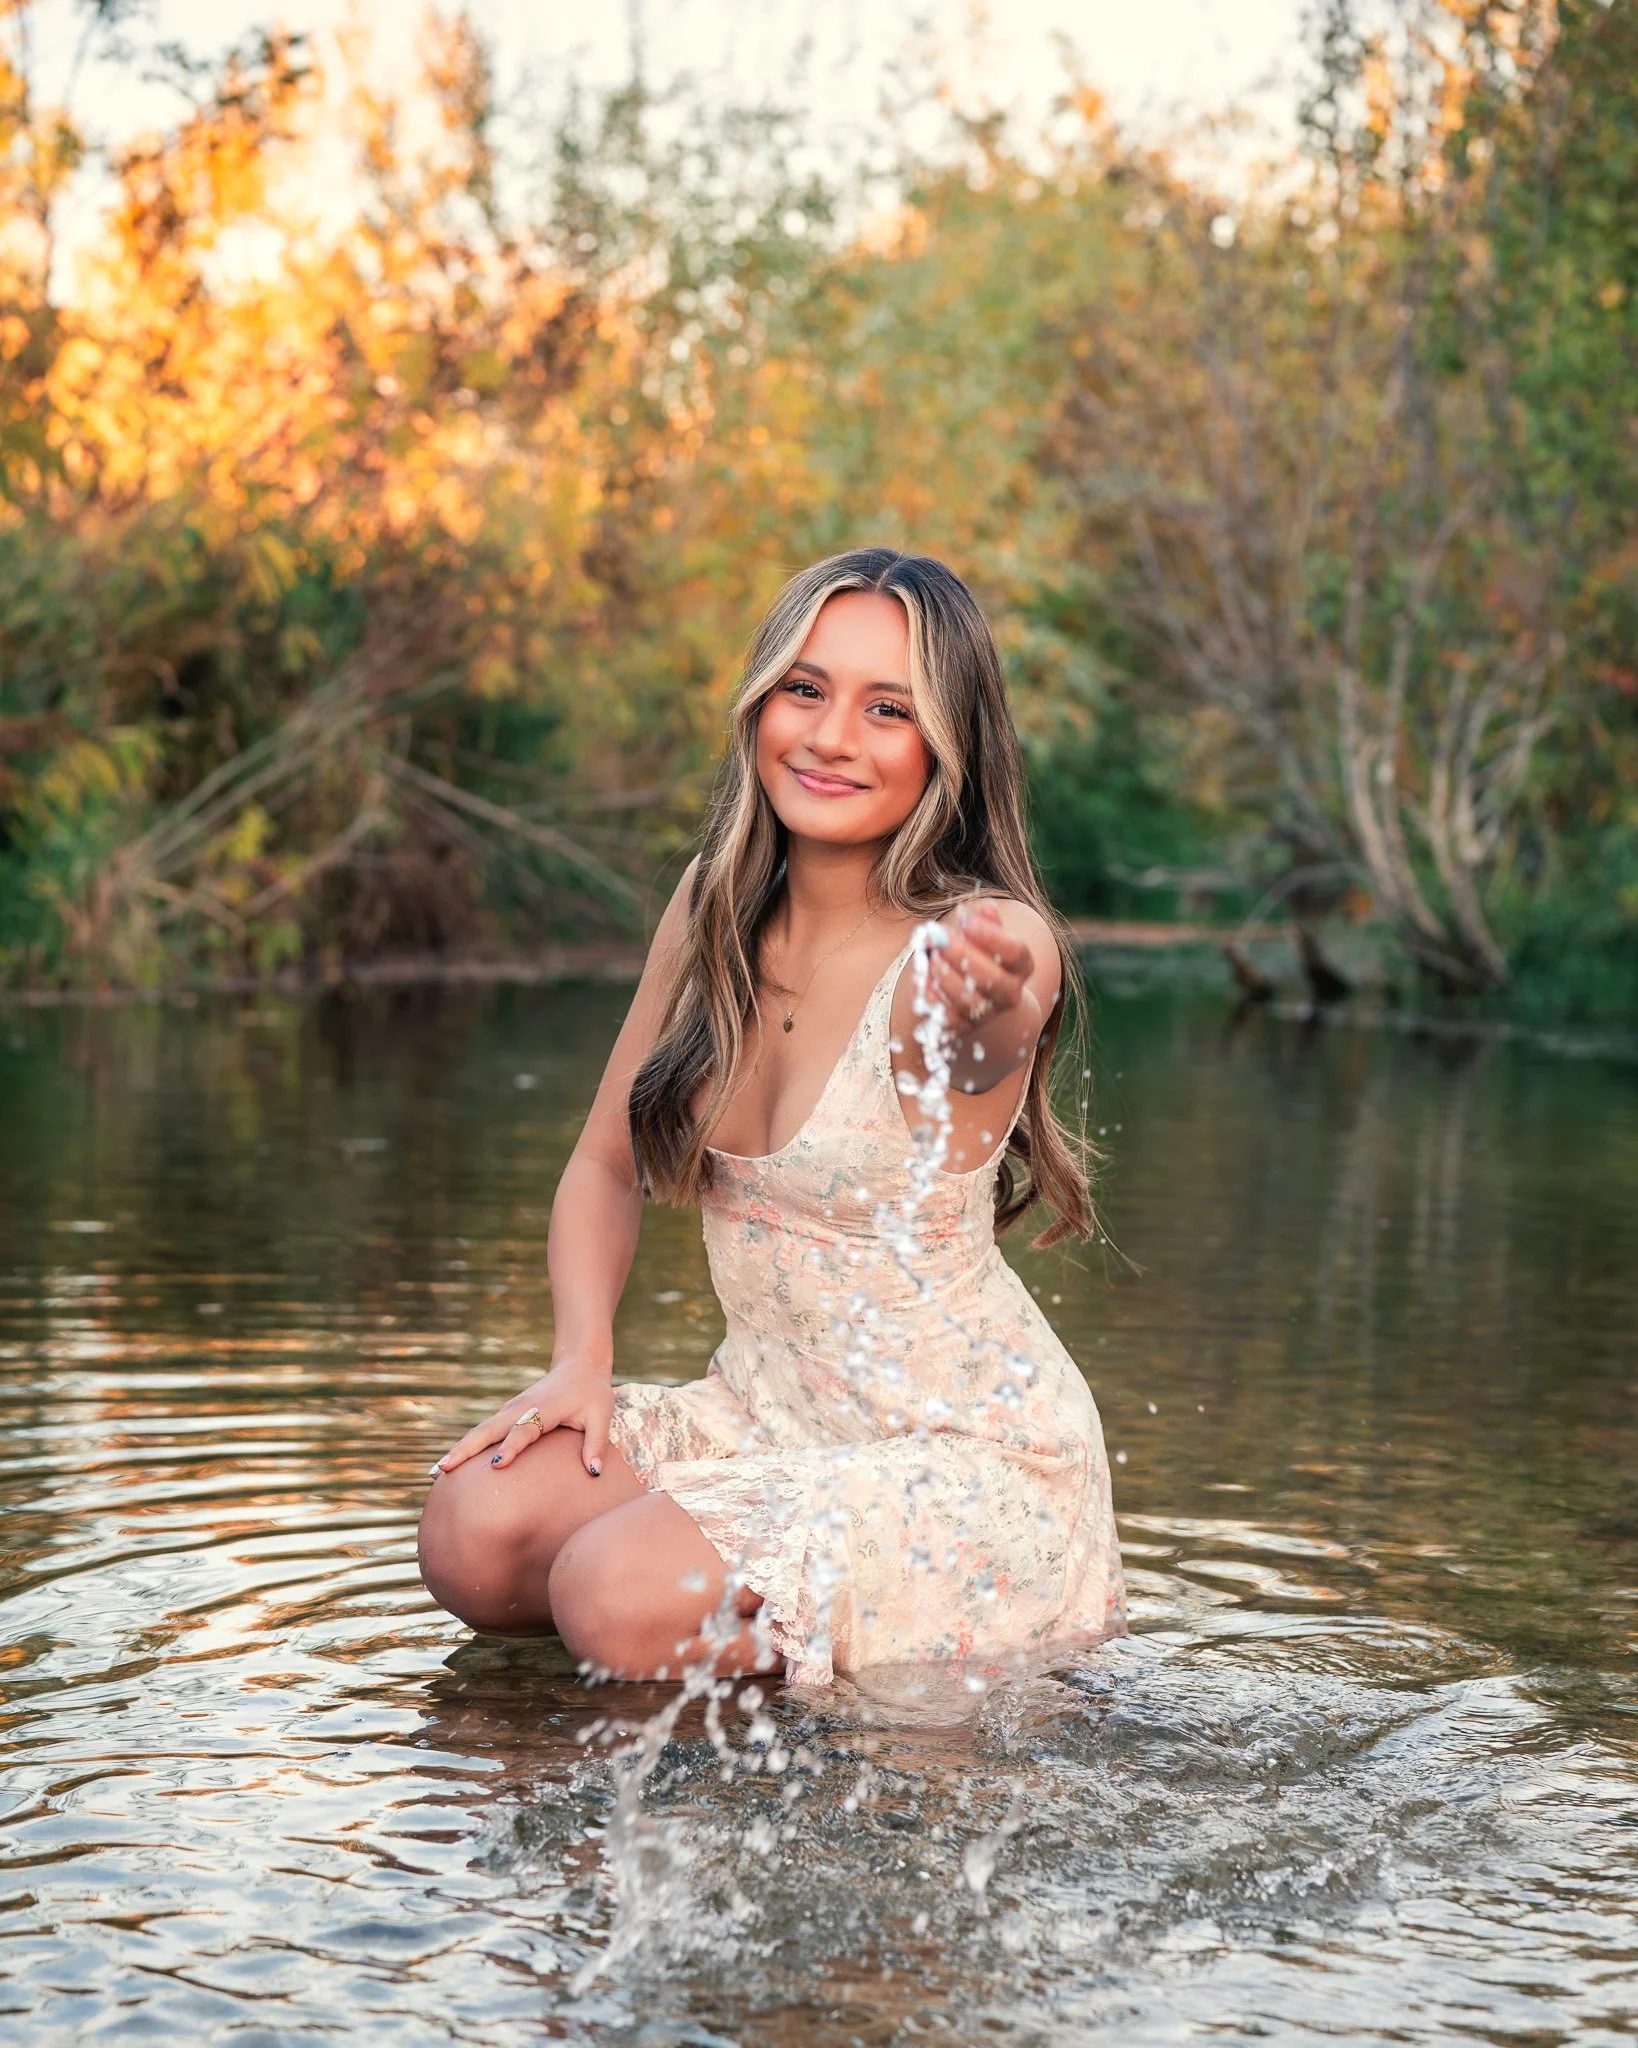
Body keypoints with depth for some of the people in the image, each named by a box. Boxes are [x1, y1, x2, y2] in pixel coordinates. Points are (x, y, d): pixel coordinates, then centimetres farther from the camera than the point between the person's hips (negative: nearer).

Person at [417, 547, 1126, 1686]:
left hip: (969, 1451, -6)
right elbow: (606, 1167, 9)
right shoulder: (715, 907, -1)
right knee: (476, 1529, -16)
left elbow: (986, 1034, -47)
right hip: (767, 1413, 6)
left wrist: (991, 997, -71)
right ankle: (789, 1579, 7)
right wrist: (581, 1363, -7)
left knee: (619, 1600, -26)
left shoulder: (976, 946, -20)